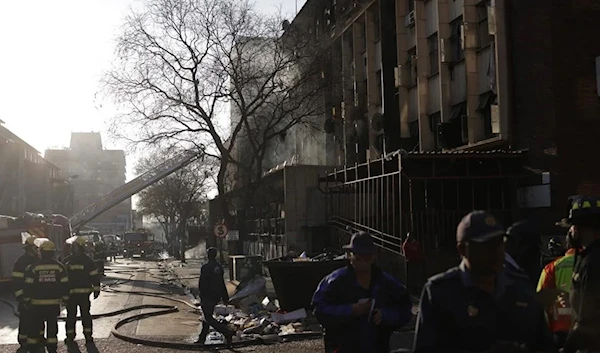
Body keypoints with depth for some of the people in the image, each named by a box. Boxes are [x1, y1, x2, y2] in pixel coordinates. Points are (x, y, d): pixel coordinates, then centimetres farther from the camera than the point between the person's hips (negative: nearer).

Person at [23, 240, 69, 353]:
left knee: (35, 327, 8)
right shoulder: (59, 267, -1)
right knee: (52, 327, 7)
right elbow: (65, 284, -1)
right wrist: (65, 298, 8)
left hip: (37, 303, -1)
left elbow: (28, 285, -4)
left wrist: (27, 299, 5)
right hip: (54, 303, 1)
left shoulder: (34, 267, -5)